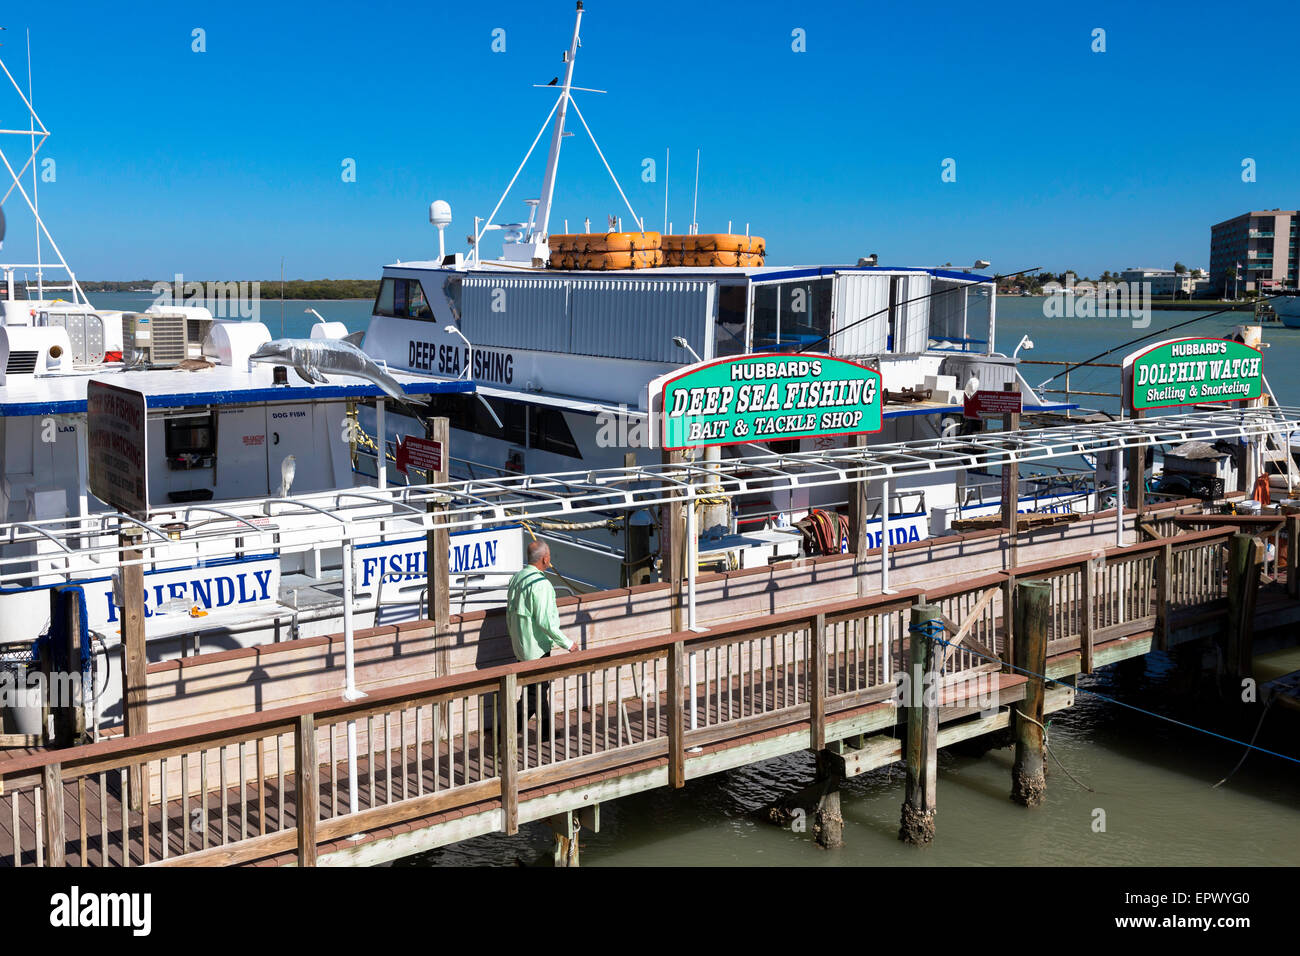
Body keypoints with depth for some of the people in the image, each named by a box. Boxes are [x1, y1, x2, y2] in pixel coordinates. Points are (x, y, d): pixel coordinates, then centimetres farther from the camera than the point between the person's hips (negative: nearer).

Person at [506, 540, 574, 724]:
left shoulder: (517, 577, 6)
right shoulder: (540, 584, -22)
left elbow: (510, 613, 14)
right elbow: (545, 621, -24)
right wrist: (567, 643, -15)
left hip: (520, 645, 9)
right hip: (537, 647, -9)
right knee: (539, 690, 1)